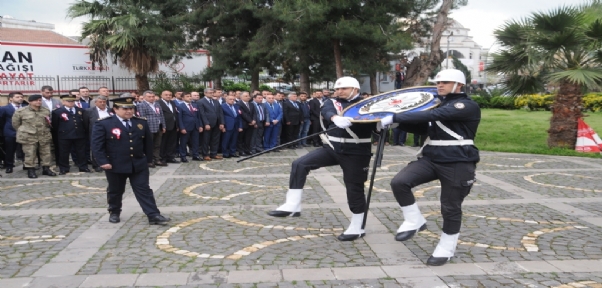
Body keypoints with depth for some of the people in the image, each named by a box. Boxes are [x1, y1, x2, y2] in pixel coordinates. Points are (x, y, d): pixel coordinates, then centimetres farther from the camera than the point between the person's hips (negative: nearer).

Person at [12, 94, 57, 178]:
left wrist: (48, 123, 8)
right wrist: (24, 131, 8)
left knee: (46, 153, 5)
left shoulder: (46, 111, 9)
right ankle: (30, 170, 8)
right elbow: (15, 124, 5)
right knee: (30, 154, -2)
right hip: (28, 137, -4)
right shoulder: (21, 111, -4)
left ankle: (46, 169, 16)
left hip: (44, 136, 4)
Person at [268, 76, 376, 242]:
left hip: (355, 153, -3)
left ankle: (357, 228, 20)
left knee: (354, 188, 2)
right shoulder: (332, 103, 7)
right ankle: (292, 206, -7)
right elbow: (327, 112, -15)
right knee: (299, 164, -10)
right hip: (332, 148, 4)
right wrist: (336, 118, -38)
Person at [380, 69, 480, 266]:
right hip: (431, 158, 7)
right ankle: (414, 221, 3)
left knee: (450, 208, 3)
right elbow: (424, 127, 17)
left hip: (457, 164, -7)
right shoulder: (440, 105, 18)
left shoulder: (468, 106, -12)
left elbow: (432, 115, -23)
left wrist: (395, 118, -26)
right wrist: (397, 122, 0)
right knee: (399, 182, -15)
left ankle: (446, 249, 23)